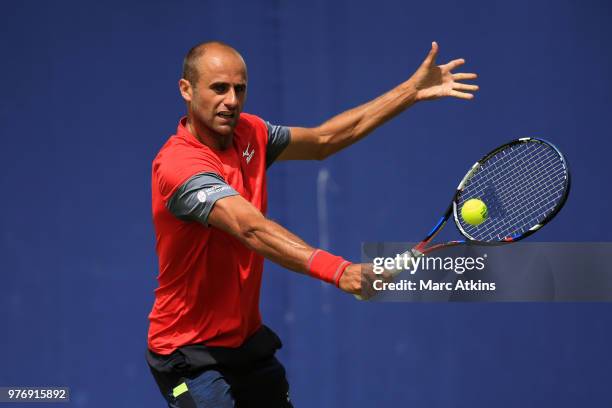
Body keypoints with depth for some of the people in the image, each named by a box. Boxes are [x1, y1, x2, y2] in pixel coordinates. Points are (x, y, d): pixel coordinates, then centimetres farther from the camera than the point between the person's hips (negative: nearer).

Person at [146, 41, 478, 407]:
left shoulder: (247, 134, 1)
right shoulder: (180, 165, -25)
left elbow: (323, 140, 14)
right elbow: (252, 229, -38)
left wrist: (413, 91, 10)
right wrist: (337, 270, -50)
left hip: (247, 339, 8)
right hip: (190, 351, -8)